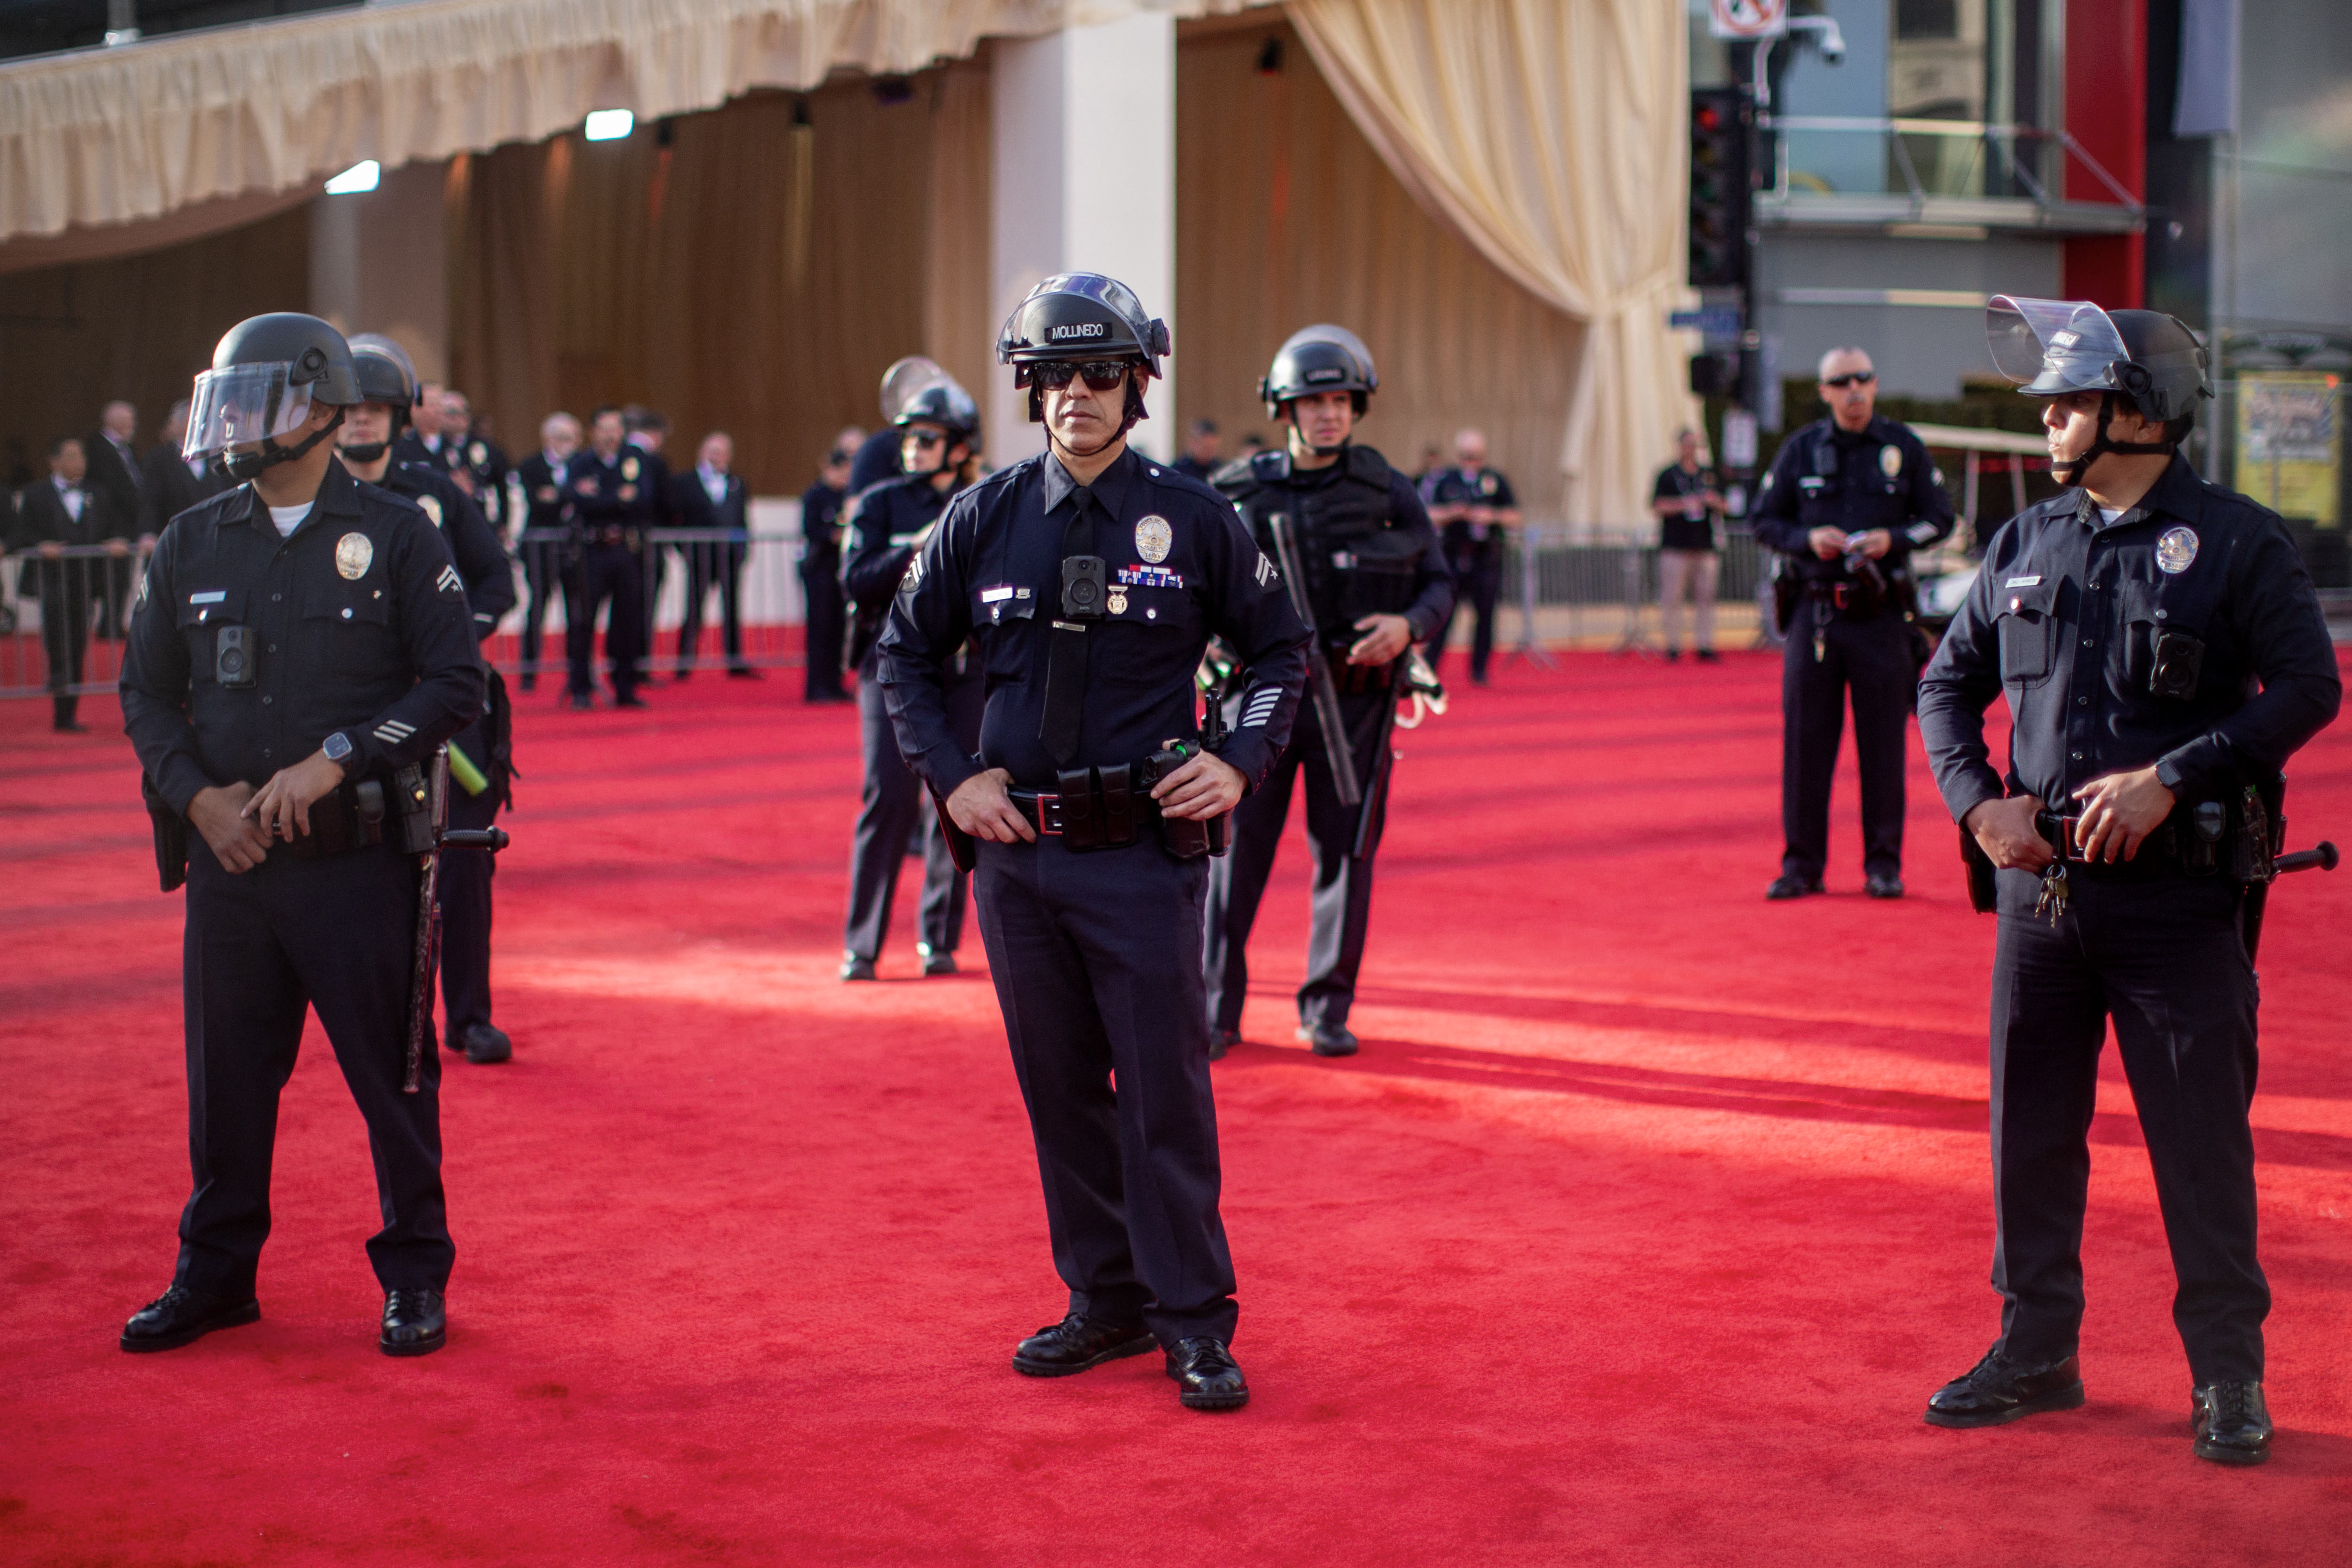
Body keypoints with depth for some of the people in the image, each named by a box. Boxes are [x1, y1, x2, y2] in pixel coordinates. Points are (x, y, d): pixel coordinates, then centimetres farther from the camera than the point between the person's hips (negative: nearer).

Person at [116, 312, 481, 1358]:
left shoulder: (396, 538, -2)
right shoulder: (192, 544, 9)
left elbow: (455, 683, -5)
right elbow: (146, 692, 12)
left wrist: (334, 761, -15)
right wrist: (198, 795, -5)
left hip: (360, 863, -3)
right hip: (229, 862, 3)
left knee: (393, 1076, 4)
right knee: (225, 1077, 9)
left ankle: (415, 1278, 17)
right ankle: (214, 1275, 23)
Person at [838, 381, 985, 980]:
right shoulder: (882, 503, 5)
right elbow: (855, 581, -5)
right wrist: (916, 549, -17)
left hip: (965, 667, 1)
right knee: (890, 796, -9)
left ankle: (939, 940, 13)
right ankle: (861, 945, -1)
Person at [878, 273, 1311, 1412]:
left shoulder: (1192, 520, -1)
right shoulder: (986, 517, 4)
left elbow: (1281, 650, 9)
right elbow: (905, 653, 13)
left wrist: (1241, 762, -4)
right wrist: (950, 774, 3)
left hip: (1144, 852, -3)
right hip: (1016, 851, 3)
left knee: (1166, 1091, -2)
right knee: (1059, 1090, 10)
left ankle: (1195, 1322, 7)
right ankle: (1105, 1303, 22)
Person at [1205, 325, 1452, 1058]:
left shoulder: (1387, 492, 2)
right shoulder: (1241, 491, 2)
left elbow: (1439, 583, 6)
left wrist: (1408, 625, -14)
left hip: (1353, 700, 0)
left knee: (1345, 852, 5)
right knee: (1236, 846, -3)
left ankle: (1327, 1010, 17)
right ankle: (1215, 1011, 6)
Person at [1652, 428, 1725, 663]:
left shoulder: (1708, 475, 16)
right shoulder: (1667, 475, 4)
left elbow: (1722, 507, 20)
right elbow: (1657, 508, -3)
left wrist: (1713, 501, -3)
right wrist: (1683, 505, -15)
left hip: (1704, 546, 4)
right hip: (1675, 547, -4)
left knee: (1705, 597, 1)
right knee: (1672, 599, -5)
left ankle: (1705, 646, 4)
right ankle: (1673, 646, 1)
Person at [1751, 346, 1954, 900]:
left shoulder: (1903, 447, 5)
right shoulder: (1800, 450, 6)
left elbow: (1939, 516, 8)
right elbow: (1764, 520, 10)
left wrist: (1894, 538, -11)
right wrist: (1808, 538, -9)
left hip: (1882, 615, -1)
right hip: (1816, 611, 1)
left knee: (1883, 742, 1)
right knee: (1805, 740, 1)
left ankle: (1883, 864, 9)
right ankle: (1802, 864, 9)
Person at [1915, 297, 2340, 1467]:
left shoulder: (2236, 543, -6)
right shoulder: (2026, 543, 8)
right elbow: (1948, 685, 14)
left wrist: (2170, 778, -19)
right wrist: (1980, 801, -3)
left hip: (2179, 890, -5)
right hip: (2043, 881, 5)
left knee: (2201, 1135, 0)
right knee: (2031, 1129, 10)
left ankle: (2228, 1377, 12)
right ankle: (2037, 1349, 23)